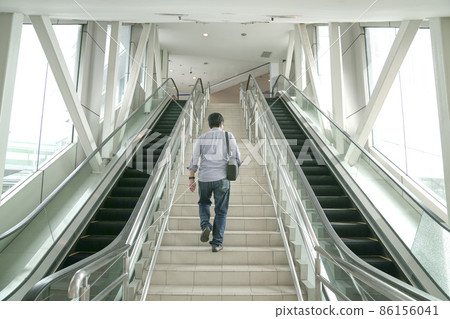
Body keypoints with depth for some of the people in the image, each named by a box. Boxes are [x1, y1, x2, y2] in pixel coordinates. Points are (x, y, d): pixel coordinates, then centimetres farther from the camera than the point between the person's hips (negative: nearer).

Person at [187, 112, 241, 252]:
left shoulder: (201, 138, 9)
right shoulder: (228, 136, 4)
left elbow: (194, 159, 4)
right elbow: (237, 157, 5)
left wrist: (191, 179, 5)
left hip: (204, 178, 2)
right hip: (221, 178, -2)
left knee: (204, 203, 27)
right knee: (221, 211, 9)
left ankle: (205, 225, 2)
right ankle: (217, 243, 10)